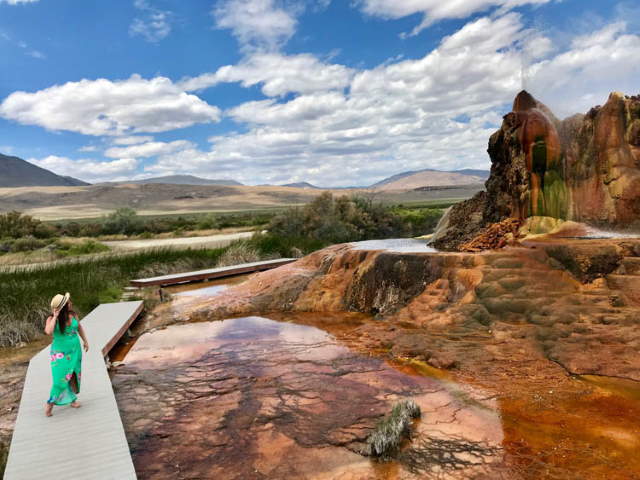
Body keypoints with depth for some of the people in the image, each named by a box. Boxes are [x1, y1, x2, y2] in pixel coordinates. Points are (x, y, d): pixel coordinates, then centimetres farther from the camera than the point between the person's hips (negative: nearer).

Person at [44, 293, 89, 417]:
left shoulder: (73, 315, -5)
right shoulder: (52, 319, -16)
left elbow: (79, 327, 13)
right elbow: (48, 332, -36)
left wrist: (85, 341, 18)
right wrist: (55, 317, -29)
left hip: (74, 351, 4)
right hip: (60, 353, -4)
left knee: (74, 375, 11)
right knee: (61, 378, -6)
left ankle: (72, 399, 28)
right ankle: (50, 403, 15)